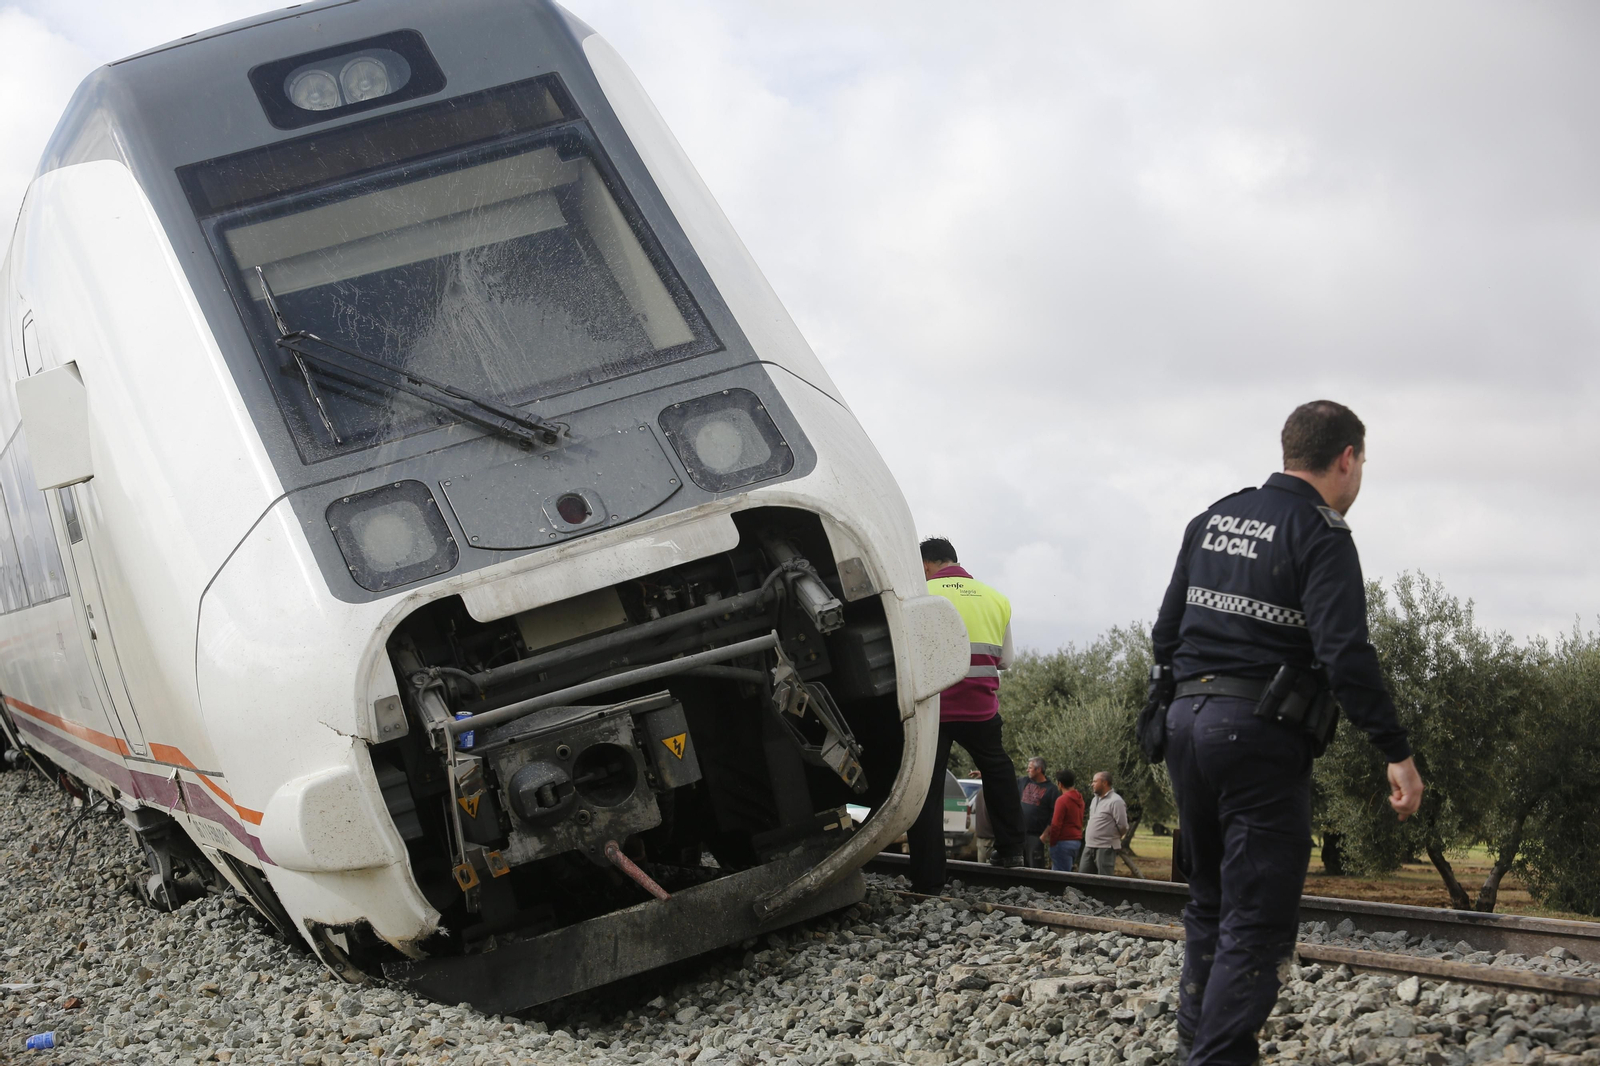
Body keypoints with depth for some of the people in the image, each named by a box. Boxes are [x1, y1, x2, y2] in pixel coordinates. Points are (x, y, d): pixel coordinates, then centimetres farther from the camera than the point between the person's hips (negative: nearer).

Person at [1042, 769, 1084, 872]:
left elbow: (1056, 825, -17)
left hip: (1063, 841, -8)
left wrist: (1051, 843, -6)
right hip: (1077, 841, 8)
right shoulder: (1079, 799, 11)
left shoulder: (1062, 800, -15)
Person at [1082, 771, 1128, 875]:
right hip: (1089, 847, 9)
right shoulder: (1095, 799, 17)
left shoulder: (1115, 801, -12)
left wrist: (1111, 837, 0)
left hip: (1105, 848, -9)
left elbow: (1122, 826, -13)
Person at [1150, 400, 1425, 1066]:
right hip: (1260, 736, -7)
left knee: (1209, 901, 20)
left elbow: (1166, 631, 16)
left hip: (1187, 719, 7)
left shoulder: (1213, 519, 14)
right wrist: (1396, 752, -18)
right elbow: (1345, 655, -19)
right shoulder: (1321, 535, -9)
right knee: (1257, 919, -6)